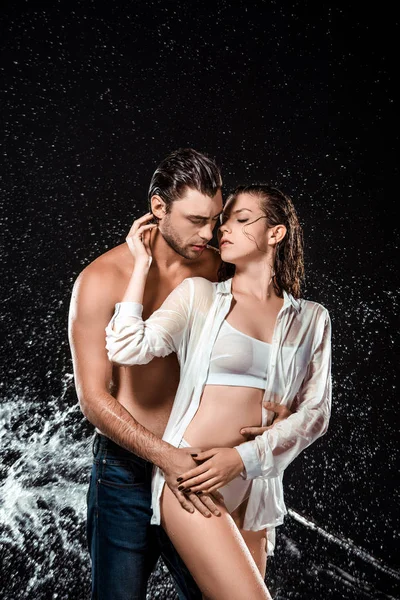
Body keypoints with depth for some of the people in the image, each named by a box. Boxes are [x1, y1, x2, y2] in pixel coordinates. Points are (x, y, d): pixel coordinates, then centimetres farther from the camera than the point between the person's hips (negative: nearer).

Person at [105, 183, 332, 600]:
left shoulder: (311, 319, 9)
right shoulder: (199, 295, 3)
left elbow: (314, 412, 4)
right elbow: (127, 348, -10)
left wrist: (244, 457, -8)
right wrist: (142, 263, -6)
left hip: (256, 486, 4)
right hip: (193, 479, -4)